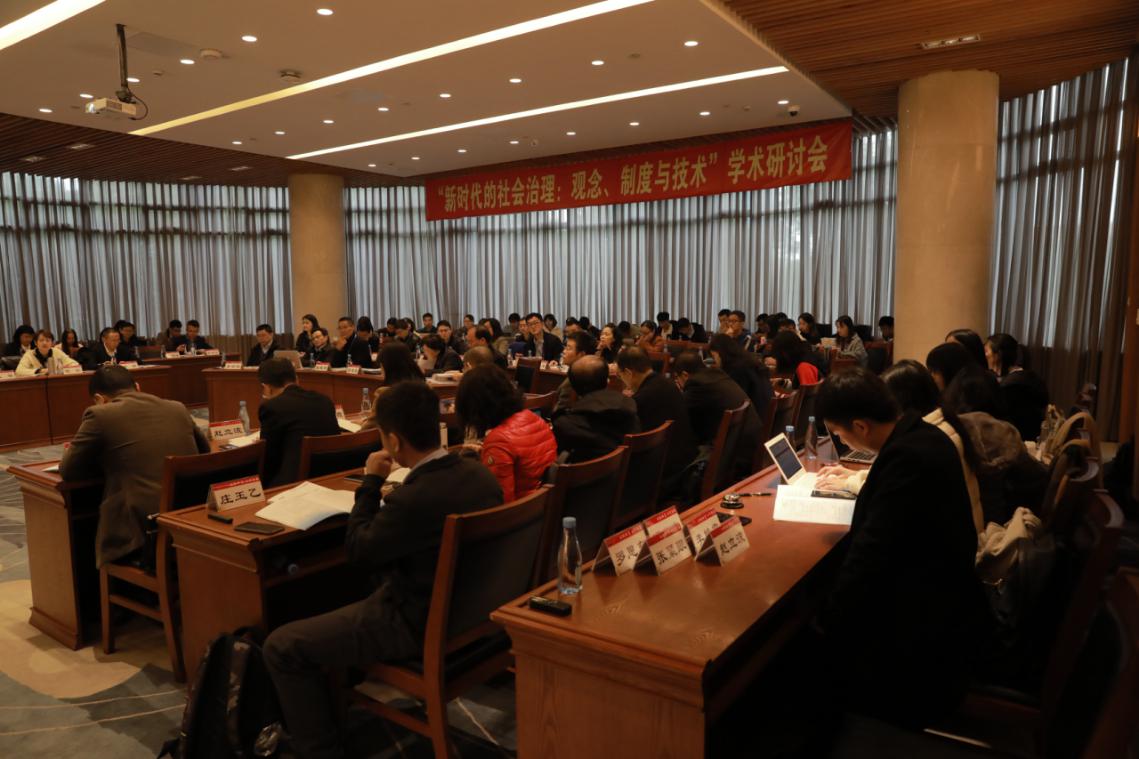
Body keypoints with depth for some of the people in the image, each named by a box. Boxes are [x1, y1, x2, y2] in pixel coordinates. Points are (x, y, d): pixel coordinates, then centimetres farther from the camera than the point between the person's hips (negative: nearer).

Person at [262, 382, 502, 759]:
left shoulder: (412, 498, -32)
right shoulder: (479, 473, -6)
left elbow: (357, 552, -13)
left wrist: (371, 481, -6)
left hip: (420, 623, -9)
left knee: (281, 647, -1)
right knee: (376, 574, 35)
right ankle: (345, 677, 48)